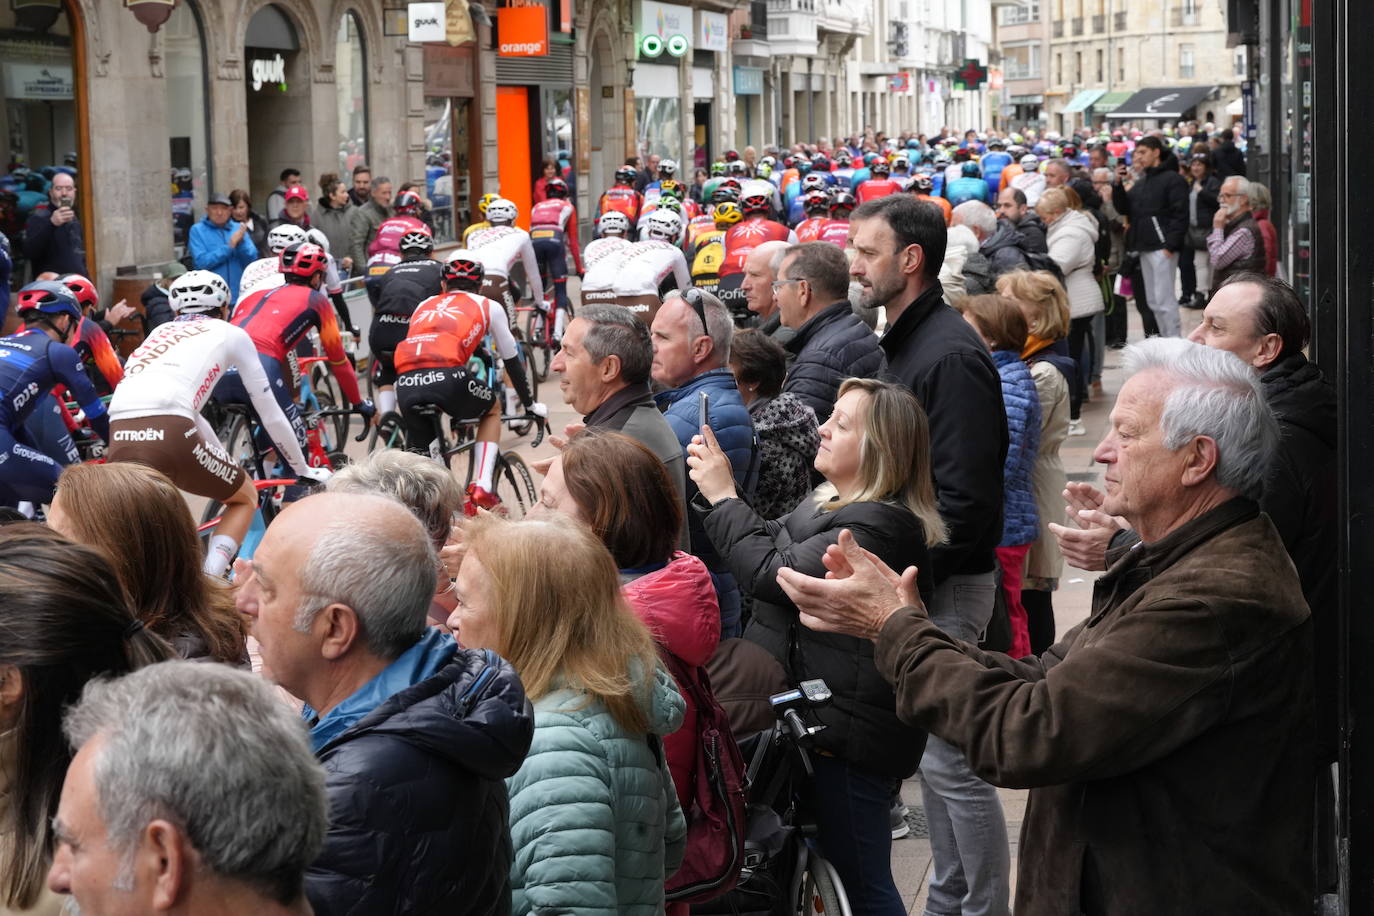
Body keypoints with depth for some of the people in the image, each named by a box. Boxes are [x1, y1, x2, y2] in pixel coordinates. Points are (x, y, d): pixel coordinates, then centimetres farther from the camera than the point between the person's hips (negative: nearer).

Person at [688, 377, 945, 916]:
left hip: (849, 730, -11)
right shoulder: (834, 506, 12)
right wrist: (717, 492, 8)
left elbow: (771, 574, -23)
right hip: (824, 718, 11)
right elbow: (769, 544, 23)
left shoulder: (880, 526, -21)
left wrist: (723, 497, -12)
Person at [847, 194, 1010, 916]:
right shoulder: (905, 341, 13)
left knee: (951, 760, -4)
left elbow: (964, 497, -23)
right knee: (933, 752, 17)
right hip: (915, 581, 10)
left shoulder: (950, 355, -19)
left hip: (946, 585, -10)